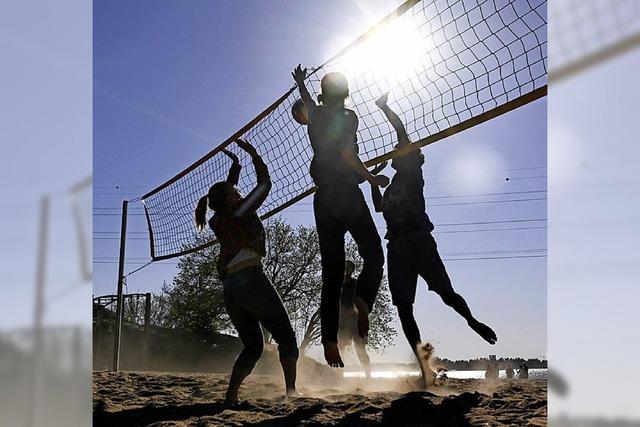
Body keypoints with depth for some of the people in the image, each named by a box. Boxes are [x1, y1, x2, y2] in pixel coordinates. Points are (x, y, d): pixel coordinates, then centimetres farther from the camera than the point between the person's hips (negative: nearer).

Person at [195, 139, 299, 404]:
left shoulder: (217, 221, 19)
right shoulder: (242, 211, 1)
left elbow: (226, 195, 37)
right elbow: (265, 184, 10)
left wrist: (235, 167, 38)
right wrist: (253, 154, 17)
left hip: (229, 289, 7)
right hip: (251, 280, -7)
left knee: (252, 347, 13)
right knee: (286, 337, -2)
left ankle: (231, 395, 0)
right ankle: (291, 389, -16)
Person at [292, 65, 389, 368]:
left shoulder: (315, 116, 14)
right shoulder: (348, 117, -1)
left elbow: (310, 105, 38)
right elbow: (347, 153, -16)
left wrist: (301, 84, 57)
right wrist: (371, 178, -7)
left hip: (322, 199, 5)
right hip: (347, 194, -5)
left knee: (331, 272, 3)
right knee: (373, 255, 5)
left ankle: (329, 340, -5)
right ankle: (363, 299, -25)